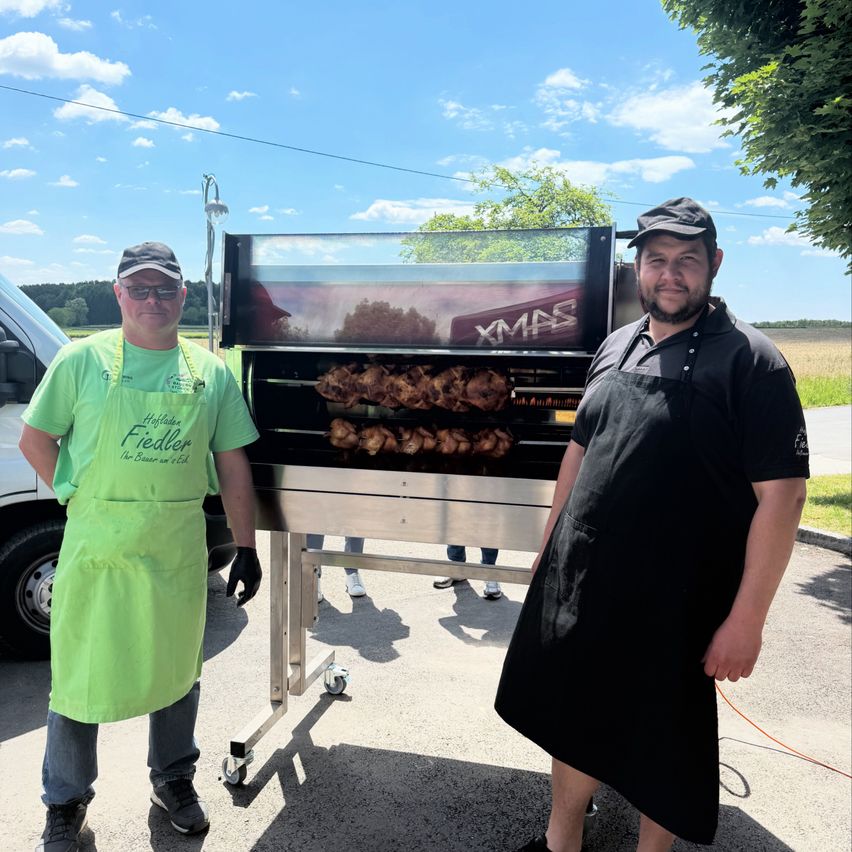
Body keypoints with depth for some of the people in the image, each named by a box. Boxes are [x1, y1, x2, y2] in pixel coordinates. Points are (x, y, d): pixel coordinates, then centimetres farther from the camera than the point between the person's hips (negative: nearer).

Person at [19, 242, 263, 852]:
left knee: (176, 669, 16)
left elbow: (234, 467, 5)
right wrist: (88, 500, -2)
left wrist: (246, 548, 4)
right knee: (81, 672, 10)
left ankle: (174, 779, 41)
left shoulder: (211, 372, 3)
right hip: (96, 546, -2)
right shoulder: (83, 359, -3)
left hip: (178, 549, 2)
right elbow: (35, 440, 5)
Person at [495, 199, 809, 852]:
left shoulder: (749, 360, -12)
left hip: (674, 604, -5)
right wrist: (550, 543, 15)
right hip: (575, 583, 6)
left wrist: (746, 619, -16)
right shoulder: (616, 347, 6)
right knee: (573, 721, 20)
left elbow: (781, 495, -15)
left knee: (663, 748, 15)